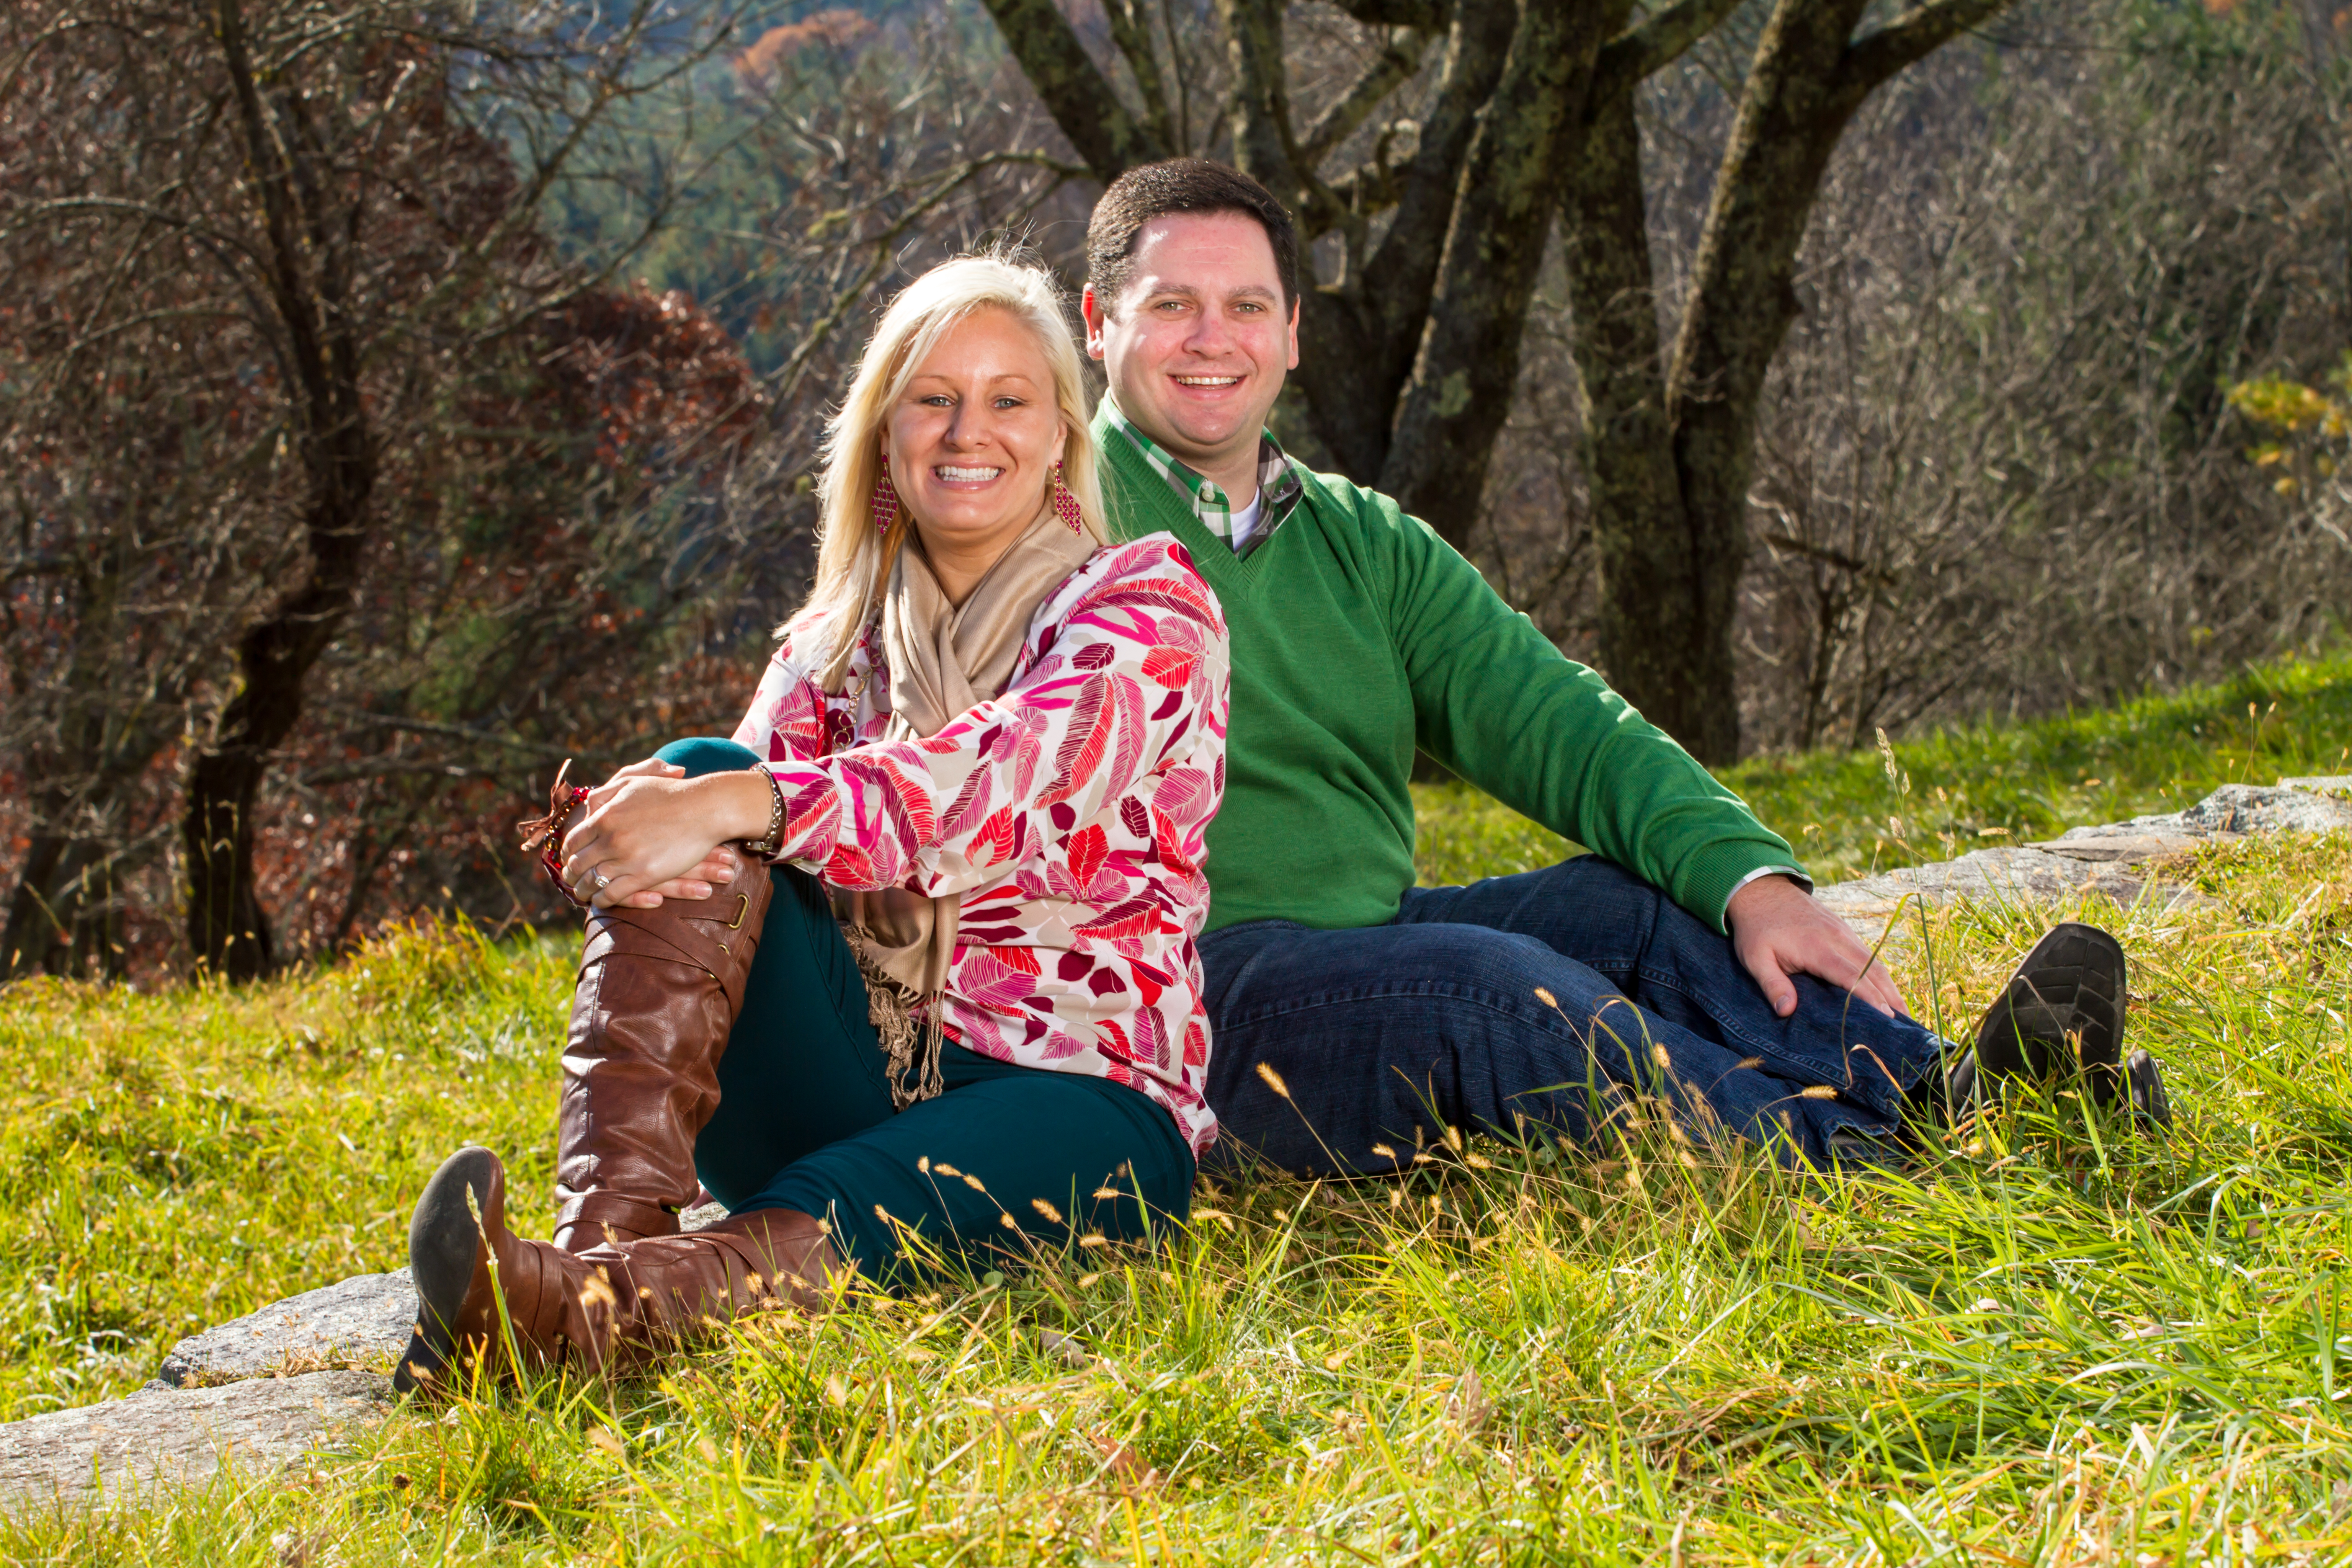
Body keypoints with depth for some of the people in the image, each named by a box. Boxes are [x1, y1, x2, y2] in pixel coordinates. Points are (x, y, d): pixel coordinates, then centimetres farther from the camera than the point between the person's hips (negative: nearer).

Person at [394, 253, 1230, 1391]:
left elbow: (1009, 775, -20)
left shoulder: (1146, 605, 1)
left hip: (1074, 1096, -4)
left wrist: (731, 809, -34)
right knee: (696, 771, -20)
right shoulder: (837, 643, 18)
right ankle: (611, 1232, -41)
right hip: (853, 1074, 5)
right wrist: (618, 827, -25)